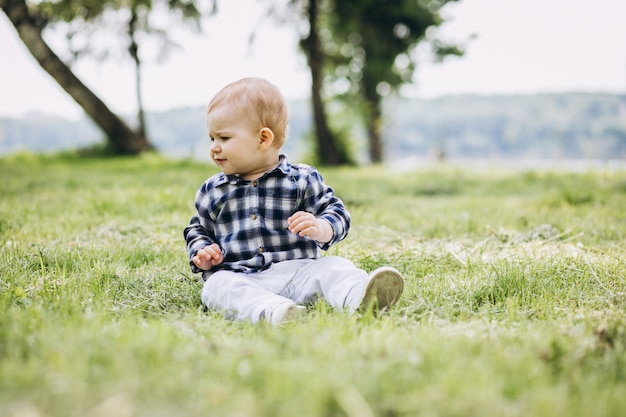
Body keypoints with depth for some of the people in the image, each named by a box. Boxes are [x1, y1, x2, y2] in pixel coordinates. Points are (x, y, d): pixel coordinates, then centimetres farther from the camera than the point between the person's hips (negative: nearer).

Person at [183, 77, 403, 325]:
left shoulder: (302, 179, 7)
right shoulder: (211, 191, 16)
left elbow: (337, 214, 4)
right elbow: (197, 230, 27)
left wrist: (320, 229, -19)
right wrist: (201, 255, 4)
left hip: (297, 271, 0)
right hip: (239, 278, 1)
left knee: (334, 267, -25)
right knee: (217, 286, -31)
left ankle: (359, 297, -55)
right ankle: (270, 311, -58)